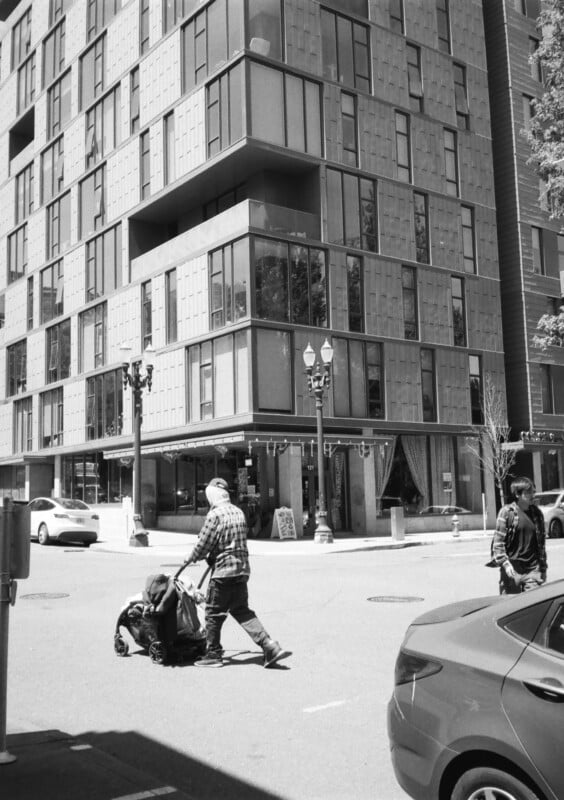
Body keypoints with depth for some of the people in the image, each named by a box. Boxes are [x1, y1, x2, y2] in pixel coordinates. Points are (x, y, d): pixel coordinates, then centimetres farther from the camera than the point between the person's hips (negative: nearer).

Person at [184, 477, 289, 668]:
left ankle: (213, 654, 19)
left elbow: (204, 543, -10)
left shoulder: (215, 515, -13)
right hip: (242, 568, 8)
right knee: (242, 611, 15)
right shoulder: (238, 512, 10)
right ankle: (270, 647, 5)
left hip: (223, 570, -7)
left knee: (214, 613, 8)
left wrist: (191, 558, 10)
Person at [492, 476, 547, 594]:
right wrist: (506, 565, -15)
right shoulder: (507, 512, -6)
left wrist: (543, 568, 15)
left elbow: (541, 542, 15)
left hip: (533, 569, 4)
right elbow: (498, 542, -8)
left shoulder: (537, 513, 8)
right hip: (512, 570, -3)